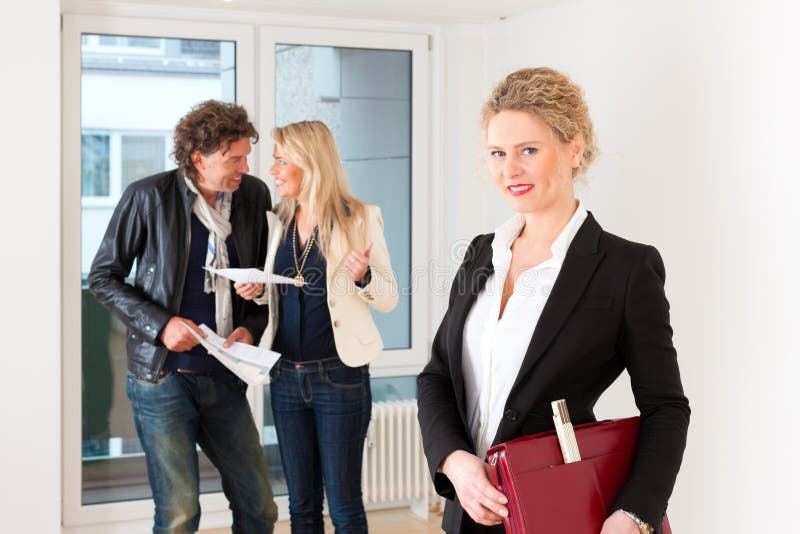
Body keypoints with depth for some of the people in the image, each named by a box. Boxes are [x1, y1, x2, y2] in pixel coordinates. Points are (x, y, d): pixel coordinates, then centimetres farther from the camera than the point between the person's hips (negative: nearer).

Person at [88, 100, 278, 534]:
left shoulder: (254, 195, 3)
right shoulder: (148, 197, -8)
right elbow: (103, 277, -2)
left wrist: (252, 327, -5)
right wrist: (159, 325, -15)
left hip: (225, 378, 4)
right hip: (163, 377, -4)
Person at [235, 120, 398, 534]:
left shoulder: (359, 218, -7)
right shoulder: (279, 221, 9)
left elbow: (388, 299, -5)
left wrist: (362, 276, -25)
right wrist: (257, 290, 0)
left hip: (339, 375, -5)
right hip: (287, 375, 5)